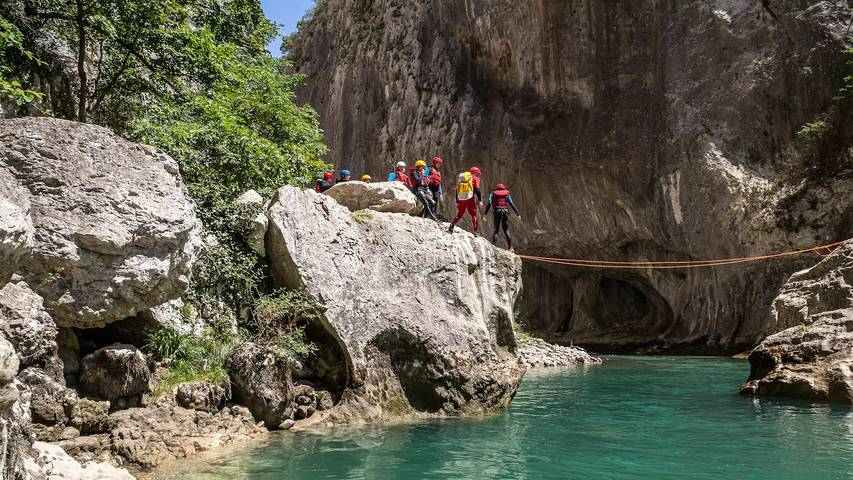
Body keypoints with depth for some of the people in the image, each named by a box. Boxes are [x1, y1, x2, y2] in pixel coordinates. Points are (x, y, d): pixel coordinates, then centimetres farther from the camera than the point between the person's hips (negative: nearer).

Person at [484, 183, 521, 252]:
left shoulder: (493, 194, 14)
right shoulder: (507, 194, 18)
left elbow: (489, 203, -1)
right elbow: (512, 204, 9)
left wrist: (485, 213, -7)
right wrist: (518, 214, 9)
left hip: (497, 212, -1)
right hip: (505, 212, 1)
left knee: (496, 230, 5)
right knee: (506, 230, 8)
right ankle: (510, 247, 1)